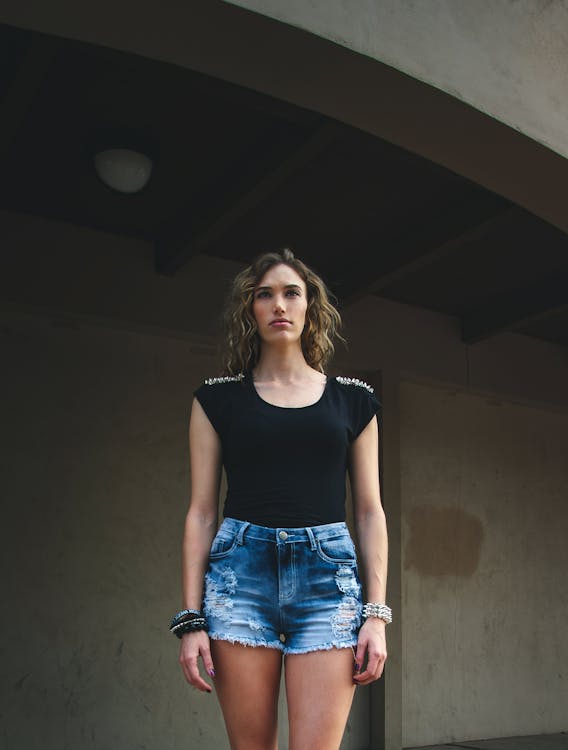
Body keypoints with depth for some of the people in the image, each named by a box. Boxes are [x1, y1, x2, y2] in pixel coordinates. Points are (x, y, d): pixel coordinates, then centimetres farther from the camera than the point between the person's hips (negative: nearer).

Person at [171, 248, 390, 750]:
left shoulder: (353, 400, 12)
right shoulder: (218, 398, 9)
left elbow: (370, 512, 10)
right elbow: (201, 512, 6)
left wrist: (377, 613, 2)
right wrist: (191, 618, 0)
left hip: (328, 576, 1)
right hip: (241, 573, 0)